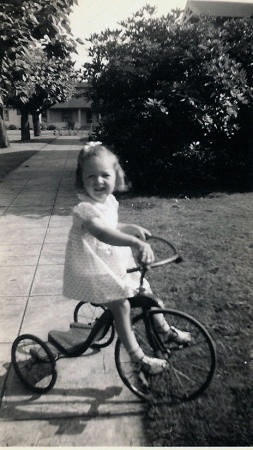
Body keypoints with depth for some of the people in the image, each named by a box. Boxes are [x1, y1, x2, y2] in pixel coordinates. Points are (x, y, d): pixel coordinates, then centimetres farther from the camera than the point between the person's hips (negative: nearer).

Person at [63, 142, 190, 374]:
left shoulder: (110, 201, 0)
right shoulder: (85, 209, -29)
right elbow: (102, 233, -49)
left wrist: (132, 228, 6)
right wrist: (137, 243, -60)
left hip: (117, 261, 8)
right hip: (96, 268, -8)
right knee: (121, 306, -8)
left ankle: (164, 328, 37)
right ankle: (138, 357, 13)